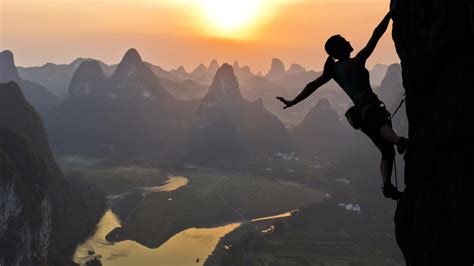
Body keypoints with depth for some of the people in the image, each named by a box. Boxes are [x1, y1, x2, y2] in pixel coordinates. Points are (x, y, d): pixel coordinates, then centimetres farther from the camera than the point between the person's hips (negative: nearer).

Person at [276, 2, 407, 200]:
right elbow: (375, 37, -6)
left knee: (387, 152, 12)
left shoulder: (333, 69, 16)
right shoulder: (356, 62, -3)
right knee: (383, 125, -44)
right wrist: (390, 13, -1)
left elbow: (312, 86, 16)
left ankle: (387, 185, 1)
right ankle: (400, 142, -73)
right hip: (371, 110, -9)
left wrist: (293, 102, 23)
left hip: (361, 113, 9)